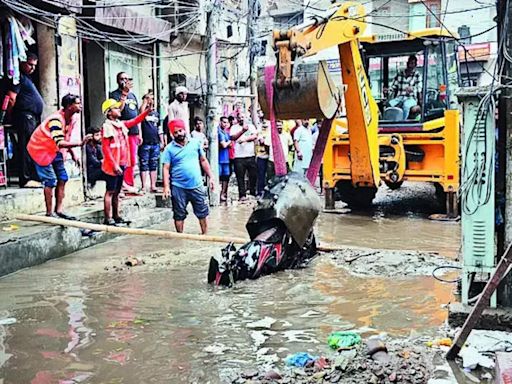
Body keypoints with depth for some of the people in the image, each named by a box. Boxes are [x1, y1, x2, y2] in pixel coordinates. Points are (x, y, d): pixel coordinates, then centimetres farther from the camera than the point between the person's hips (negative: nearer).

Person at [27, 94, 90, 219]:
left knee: (62, 178, 5)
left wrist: (73, 155, 8)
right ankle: (49, 213, -1)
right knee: (50, 181, -9)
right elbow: (59, 143, -41)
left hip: (54, 151, 9)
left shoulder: (72, 119, -4)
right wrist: (80, 143, -47)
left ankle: (58, 210, 11)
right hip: (40, 149, -9)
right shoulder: (56, 119, -32)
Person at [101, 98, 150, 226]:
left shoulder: (121, 124, 11)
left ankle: (116, 216, 22)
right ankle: (108, 219, 0)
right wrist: (114, 165, -20)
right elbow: (105, 148, -17)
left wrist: (147, 111, 10)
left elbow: (135, 121, 23)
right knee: (110, 192, -4)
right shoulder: (107, 127, -13)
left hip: (121, 164, 8)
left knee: (116, 192, 14)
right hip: (112, 166, -8)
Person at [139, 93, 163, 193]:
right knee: (144, 165, -2)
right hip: (145, 143, -5)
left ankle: (153, 186, 11)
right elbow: (141, 111, -26)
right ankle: (144, 186, 0)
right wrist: (145, 101, -16)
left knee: (154, 165, 7)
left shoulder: (156, 114, 17)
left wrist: (162, 142, 15)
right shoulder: (143, 113, 1)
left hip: (155, 143, 5)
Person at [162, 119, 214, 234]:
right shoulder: (169, 148, -3)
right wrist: (166, 187, -13)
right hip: (178, 187, -2)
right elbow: (166, 168, -5)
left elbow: (203, 161, 11)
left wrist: (210, 177, 7)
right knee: (179, 215, 7)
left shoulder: (196, 143, 5)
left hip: (197, 186, 2)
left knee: (203, 212, 7)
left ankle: (205, 235, 19)